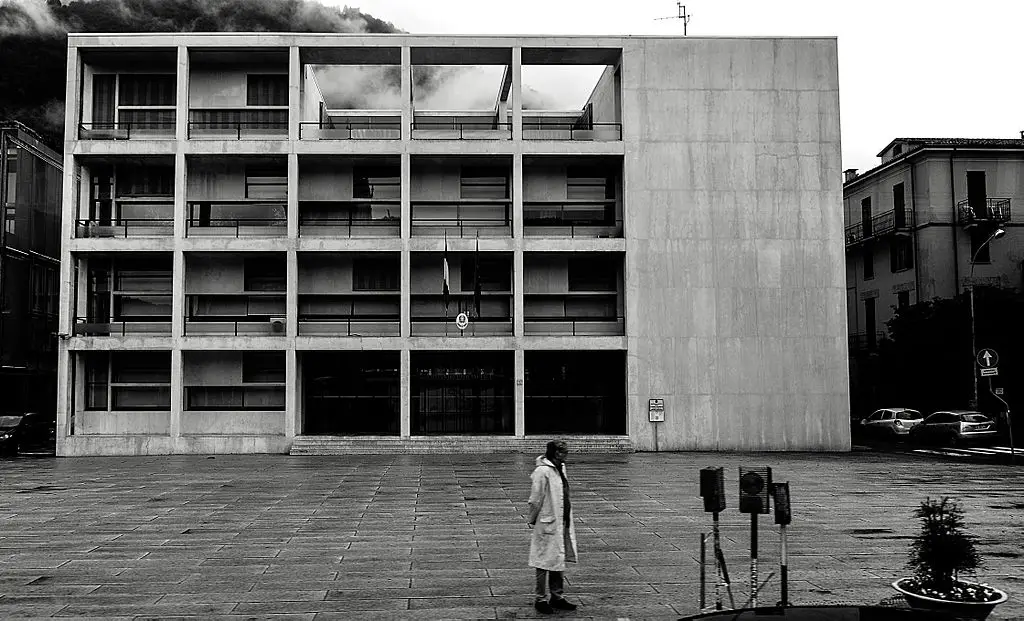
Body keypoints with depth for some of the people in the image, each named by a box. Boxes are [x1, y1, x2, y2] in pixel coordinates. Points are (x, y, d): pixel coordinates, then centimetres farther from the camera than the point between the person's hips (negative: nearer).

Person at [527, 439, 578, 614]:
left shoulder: (560, 468, 10)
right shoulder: (542, 472, -18)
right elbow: (535, 500, -15)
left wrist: (567, 522, 17)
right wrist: (533, 521, -10)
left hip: (562, 523, 9)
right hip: (547, 523, -9)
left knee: (559, 561, 16)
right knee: (545, 561, 2)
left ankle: (557, 597, 26)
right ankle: (540, 599, 13)